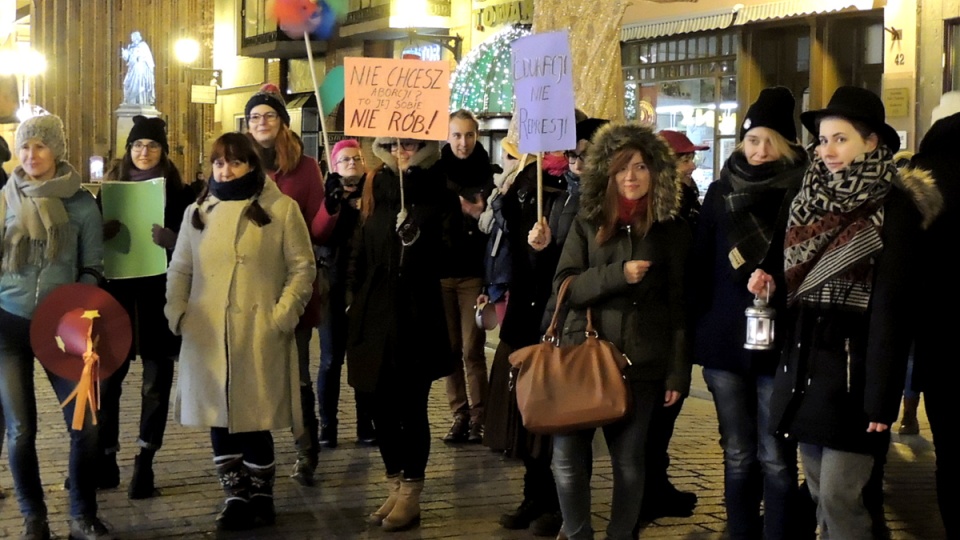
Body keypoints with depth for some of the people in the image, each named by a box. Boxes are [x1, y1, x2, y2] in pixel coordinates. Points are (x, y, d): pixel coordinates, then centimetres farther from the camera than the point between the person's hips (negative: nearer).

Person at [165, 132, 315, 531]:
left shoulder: (282, 209, 2)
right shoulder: (197, 212, 15)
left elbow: (302, 267, -1)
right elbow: (180, 270, 16)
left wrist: (282, 315, -10)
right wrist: (176, 313, 2)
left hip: (260, 335, -4)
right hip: (207, 336, 4)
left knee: (254, 418, -1)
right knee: (220, 418, 6)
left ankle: (261, 495, 16)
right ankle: (236, 497, 18)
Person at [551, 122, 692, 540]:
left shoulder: (672, 230, 4)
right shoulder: (587, 222, 7)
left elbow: (679, 305, 2)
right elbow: (564, 286, 0)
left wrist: (678, 372, -2)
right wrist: (617, 274, -15)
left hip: (641, 363, -1)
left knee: (629, 459, 6)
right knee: (568, 457, -1)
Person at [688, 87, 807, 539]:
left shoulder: (804, 193, -3)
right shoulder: (722, 191, 8)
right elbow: (699, 265, 9)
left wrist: (776, 281, -21)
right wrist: (694, 327, 4)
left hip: (780, 342, -3)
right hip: (724, 339, 3)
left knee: (776, 458, 0)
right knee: (738, 455, 11)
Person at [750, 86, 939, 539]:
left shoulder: (892, 207, -10)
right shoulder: (812, 199, 11)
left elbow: (891, 305, -14)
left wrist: (881, 396, -17)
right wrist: (770, 284, -2)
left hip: (853, 367, -7)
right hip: (804, 362, 7)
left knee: (839, 496, -7)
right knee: (818, 493, 12)